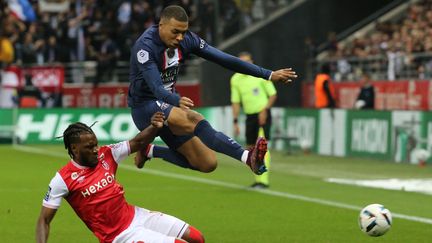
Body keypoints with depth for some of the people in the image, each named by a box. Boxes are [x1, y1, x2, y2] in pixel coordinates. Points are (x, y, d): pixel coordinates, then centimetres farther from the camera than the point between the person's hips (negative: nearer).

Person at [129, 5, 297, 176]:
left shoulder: (187, 40, -5)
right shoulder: (145, 46, -24)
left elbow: (225, 59, -5)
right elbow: (156, 87, -35)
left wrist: (269, 75, -8)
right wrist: (177, 101, -58)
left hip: (167, 103, 8)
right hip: (144, 106, -7)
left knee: (207, 164, 2)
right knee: (195, 121, -35)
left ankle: (150, 151, 19)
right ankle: (248, 157, -45)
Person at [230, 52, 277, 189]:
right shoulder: (235, 79, 4)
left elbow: (273, 95, -3)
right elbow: (235, 102, 8)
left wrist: (265, 110, -15)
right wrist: (235, 121, 3)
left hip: (263, 115, -5)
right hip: (250, 116, 5)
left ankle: (263, 180, -20)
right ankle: (258, 179, 19)